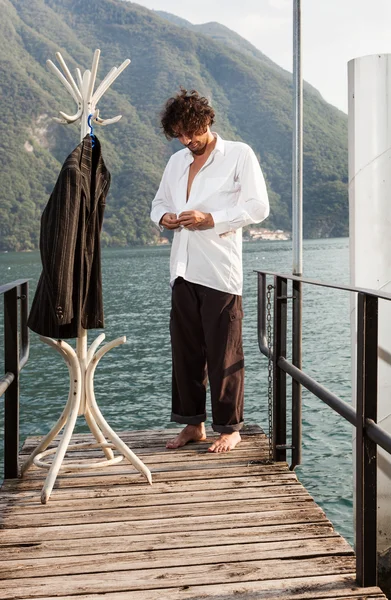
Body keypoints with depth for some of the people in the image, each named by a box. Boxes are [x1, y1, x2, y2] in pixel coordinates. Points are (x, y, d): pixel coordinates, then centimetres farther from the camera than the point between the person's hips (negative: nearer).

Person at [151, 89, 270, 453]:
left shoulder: (239, 154, 0)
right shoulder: (176, 162, 19)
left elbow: (258, 207, -7)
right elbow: (159, 201, 27)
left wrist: (211, 219, -17)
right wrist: (163, 216, 2)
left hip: (220, 272, -6)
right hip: (183, 271, 6)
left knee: (223, 354, -2)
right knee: (185, 350, 8)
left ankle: (229, 427, 10)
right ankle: (193, 423, 20)